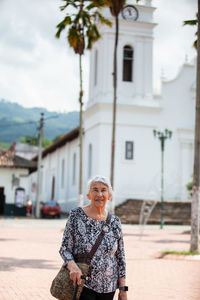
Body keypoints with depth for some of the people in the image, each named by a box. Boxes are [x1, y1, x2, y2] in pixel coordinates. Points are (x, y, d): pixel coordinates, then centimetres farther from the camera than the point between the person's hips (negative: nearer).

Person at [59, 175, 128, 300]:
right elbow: (65, 249, -4)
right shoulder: (76, 215, -4)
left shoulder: (115, 221, 4)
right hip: (82, 284, -3)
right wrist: (73, 266, -24)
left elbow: (121, 258, 8)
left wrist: (123, 290, 6)